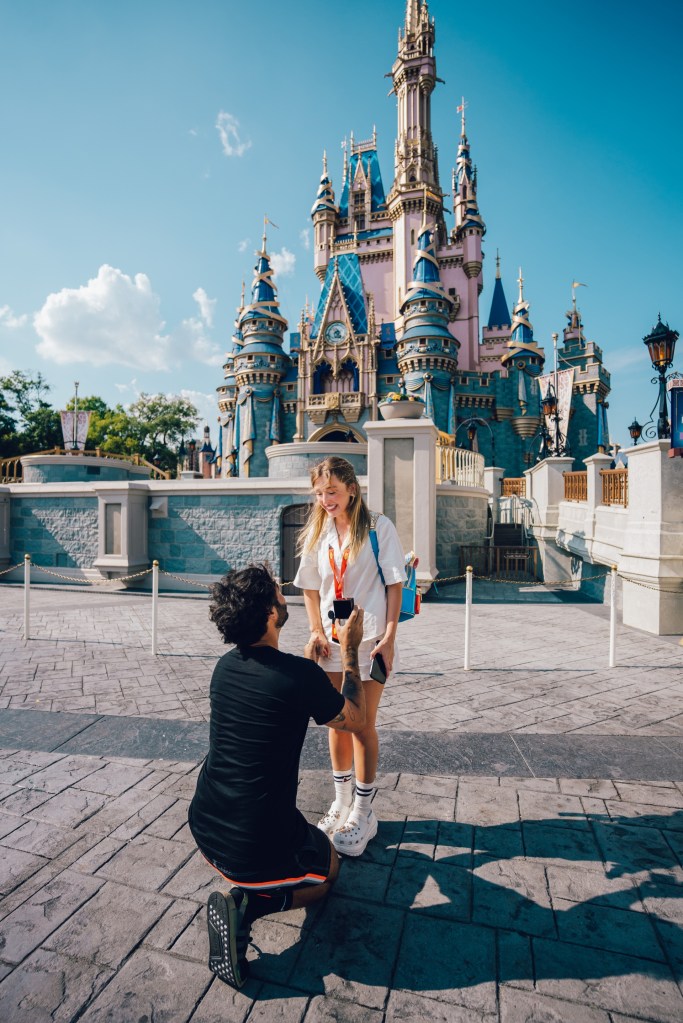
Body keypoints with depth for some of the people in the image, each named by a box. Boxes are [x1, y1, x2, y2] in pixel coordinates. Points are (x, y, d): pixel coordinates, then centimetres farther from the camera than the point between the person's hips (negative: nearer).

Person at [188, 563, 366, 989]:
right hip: (256, 845, -6)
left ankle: (240, 881, 19)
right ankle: (247, 904, 1)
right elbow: (355, 720, -5)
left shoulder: (226, 666, -5)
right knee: (326, 869, 24)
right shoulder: (300, 675, -25)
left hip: (204, 826, 6)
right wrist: (351, 651, 1)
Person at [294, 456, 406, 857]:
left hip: (369, 639, -4)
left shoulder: (379, 527, -8)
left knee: (362, 725, 3)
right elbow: (310, 587, 10)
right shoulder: (318, 532, 5)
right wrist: (317, 631, 0)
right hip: (332, 641, 5)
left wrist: (389, 637, -13)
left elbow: (394, 584, -9)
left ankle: (363, 815, 22)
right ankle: (342, 804, 34)